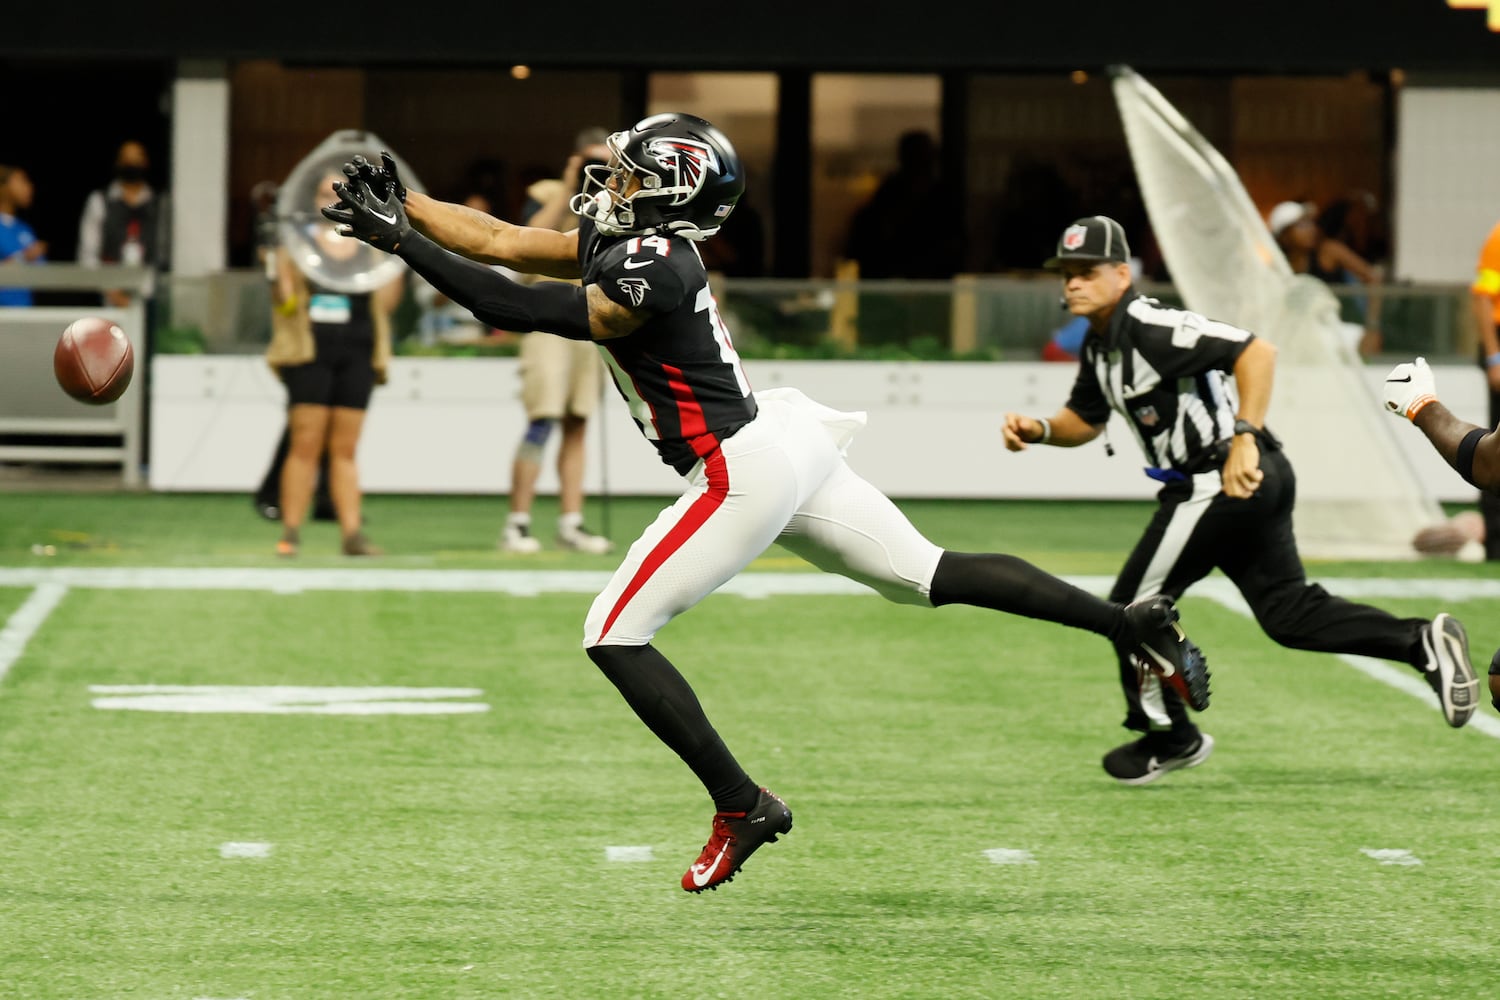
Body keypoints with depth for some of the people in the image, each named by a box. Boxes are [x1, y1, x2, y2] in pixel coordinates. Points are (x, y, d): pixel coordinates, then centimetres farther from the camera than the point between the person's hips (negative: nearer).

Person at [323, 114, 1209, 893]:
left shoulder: (647, 272, -20)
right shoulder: (625, 243, 7)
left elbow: (514, 309, -23)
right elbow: (499, 241, 10)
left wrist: (402, 242, -21)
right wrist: (400, 203, 3)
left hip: (743, 473, -10)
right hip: (782, 443, 10)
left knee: (616, 636, -4)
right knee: (933, 577, 16)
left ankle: (743, 807, 1)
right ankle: (1135, 621, 18)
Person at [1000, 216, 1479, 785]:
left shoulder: (1150, 328, -19)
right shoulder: (1100, 343, 12)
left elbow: (1256, 353, -26)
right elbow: (1084, 420, 24)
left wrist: (1244, 438, -33)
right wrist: (1038, 431, 3)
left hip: (1227, 481, -10)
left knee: (1134, 606, 2)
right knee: (1290, 614, 11)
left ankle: (1169, 736, 18)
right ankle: (1422, 642, 3)